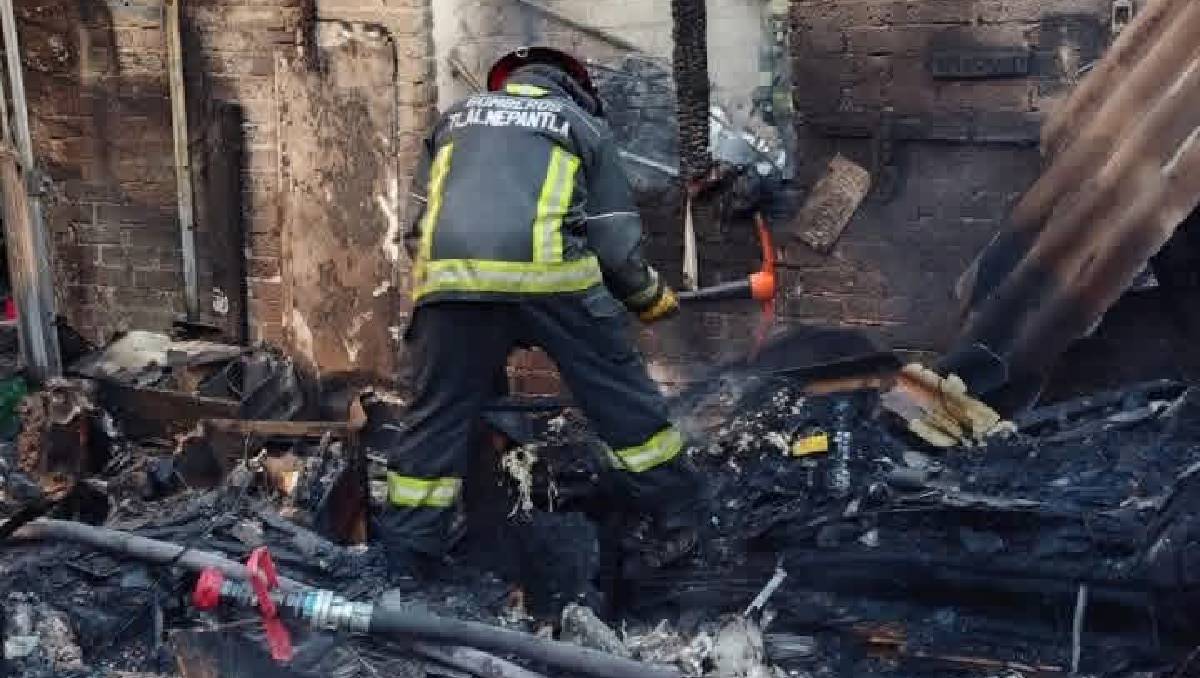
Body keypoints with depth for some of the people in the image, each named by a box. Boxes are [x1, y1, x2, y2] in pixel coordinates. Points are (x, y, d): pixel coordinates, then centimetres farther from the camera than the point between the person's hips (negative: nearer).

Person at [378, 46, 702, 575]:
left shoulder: (458, 116, 30)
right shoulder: (584, 125, 23)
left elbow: (416, 227, 30)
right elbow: (615, 243, 16)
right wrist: (651, 297, 33)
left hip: (450, 276, 2)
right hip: (552, 275, -2)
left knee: (435, 419, 14)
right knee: (622, 396, 14)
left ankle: (401, 562, 19)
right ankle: (681, 521, 25)